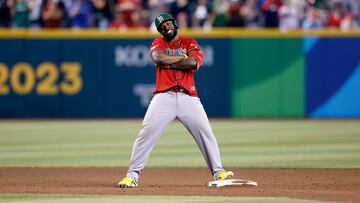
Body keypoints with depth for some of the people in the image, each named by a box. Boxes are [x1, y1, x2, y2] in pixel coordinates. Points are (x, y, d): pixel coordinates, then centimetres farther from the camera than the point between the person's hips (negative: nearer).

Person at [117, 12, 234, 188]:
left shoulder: (190, 43, 12)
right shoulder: (158, 43, 13)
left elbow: (193, 63, -10)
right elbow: (159, 58, -11)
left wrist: (168, 63, -5)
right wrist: (182, 57, -4)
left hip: (188, 97, 1)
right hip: (164, 96, 0)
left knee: (205, 133, -7)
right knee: (146, 133, -12)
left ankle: (218, 173, 1)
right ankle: (132, 175, -9)